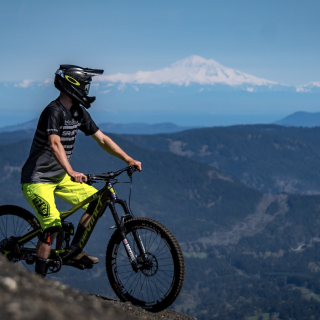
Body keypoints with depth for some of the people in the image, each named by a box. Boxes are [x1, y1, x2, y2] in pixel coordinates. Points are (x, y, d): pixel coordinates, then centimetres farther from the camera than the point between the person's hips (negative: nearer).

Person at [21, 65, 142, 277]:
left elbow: (102, 139, 8)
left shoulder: (79, 113, 5)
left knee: (97, 200, -2)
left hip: (59, 178, 9)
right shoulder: (54, 111, -22)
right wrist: (71, 171, -50)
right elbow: (55, 144, -36)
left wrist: (128, 159, 0)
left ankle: (74, 251, 9)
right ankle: (38, 279, -11)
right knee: (53, 225, -22)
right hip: (37, 180, -8)